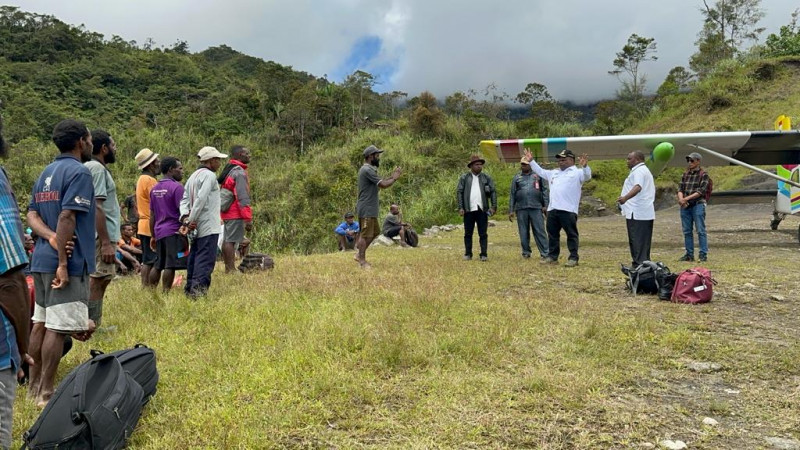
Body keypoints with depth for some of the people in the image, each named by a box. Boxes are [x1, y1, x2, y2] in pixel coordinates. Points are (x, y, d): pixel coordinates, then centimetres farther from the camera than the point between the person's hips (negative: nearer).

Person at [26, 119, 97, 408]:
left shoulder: (46, 172, 16)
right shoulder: (79, 172, -12)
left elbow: (32, 215, 9)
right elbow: (66, 217, -22)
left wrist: (52, 238, -8)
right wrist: (63, 263, -22)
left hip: (41, 259, 9)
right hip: (68, 261, -9)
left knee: (41, 323, 15)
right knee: (57, 328, -3)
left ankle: (34, 387, 25)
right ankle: (46, 393, 4)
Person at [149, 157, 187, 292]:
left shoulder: (154, 188, 15)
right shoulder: (176, 187, -10)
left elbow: (152, 216, 17)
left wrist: (153, 236, 21)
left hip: (159, 232, 8)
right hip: (174, 231, -8)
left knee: (158, 265, 16)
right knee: (170, 265, -7)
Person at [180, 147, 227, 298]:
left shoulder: (193, 176, 19)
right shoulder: (209, 175, -9)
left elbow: (184, 199, 11)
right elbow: (201, 199, -19)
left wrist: (185, 217, -3)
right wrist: (191, 220, -16)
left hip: (197, 228, 9)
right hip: (208, 227, -9)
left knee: (194, 259, 13)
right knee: (205, 261, -9)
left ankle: (189, 289, 16)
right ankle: (199, 289, -15)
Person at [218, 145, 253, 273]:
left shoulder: (228, 170, 17)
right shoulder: (240, 172, -13)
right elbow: (242, 197, -19)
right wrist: (248, 218, -19)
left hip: (227, 213, 10)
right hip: (236, 214, -10)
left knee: (227, 240, 12)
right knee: (232, 241, -10)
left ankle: (228, 268, 18)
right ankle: (231, 269, -10)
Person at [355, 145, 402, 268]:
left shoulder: (368, 169, 16)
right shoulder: (367, 170, -17)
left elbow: (379, 183, 20)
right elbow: (383, 185, -21)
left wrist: (391, 177, 12)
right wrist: (394, 178, -5)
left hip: (370, 209, 10)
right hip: (367, 209, -10)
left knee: (375, 232, 16)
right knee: (366, 235, -4)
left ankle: (359, 255, 21)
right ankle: (362, 260, 3)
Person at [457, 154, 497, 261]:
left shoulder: (486, 178, 8)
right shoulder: (464, 178, 5)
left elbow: (493, 192, 5)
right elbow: (459, 192, 1)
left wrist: (494, 206, -5)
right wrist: (460, 208, -8)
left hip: (482, 209, 0)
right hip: (469, 210, 0)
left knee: (483, 234, 2)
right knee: (468, 233, 6)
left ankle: (483, 254, 7)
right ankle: (468, 254, 14)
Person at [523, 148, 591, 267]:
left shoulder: (577, 172, 2)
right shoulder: (554, 173, 23)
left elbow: (587, 176, -15)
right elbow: (540, 171, 33)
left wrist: (585, 166, -35)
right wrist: (531, 161, 28)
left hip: (568, 210, -7)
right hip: (552, 209, 7)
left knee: (571, 234, -2)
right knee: (552, 234, 11)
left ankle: (573, 258, 3)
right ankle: (552, 257, 20)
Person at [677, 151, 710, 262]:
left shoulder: (703, 174, -1)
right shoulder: (685, 174, 15)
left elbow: (701, 191, -10)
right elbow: (680, 188, 10)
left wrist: (686, 198, -16)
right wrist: (681, 199, -11)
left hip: (698, 204, -5)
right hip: (685, 206, 5)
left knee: (700, 231, -6)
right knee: (687, 231, 7)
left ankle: (703, 254, -2)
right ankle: (689, 254, 14)